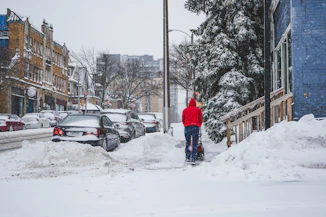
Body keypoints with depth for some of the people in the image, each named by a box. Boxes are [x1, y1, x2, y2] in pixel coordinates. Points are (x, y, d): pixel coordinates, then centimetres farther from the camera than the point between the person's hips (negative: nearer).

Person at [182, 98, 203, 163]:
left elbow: (183, 120, 20)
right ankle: (193, 158, -8)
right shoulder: (198, 110, 12)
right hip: (195, 127, -1)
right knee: (194, 144, -1)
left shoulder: (185, 110, 15)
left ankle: (187, 158, 6)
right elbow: (200, 120, 15)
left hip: (187, 127, 1)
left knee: (187, 143, 10)